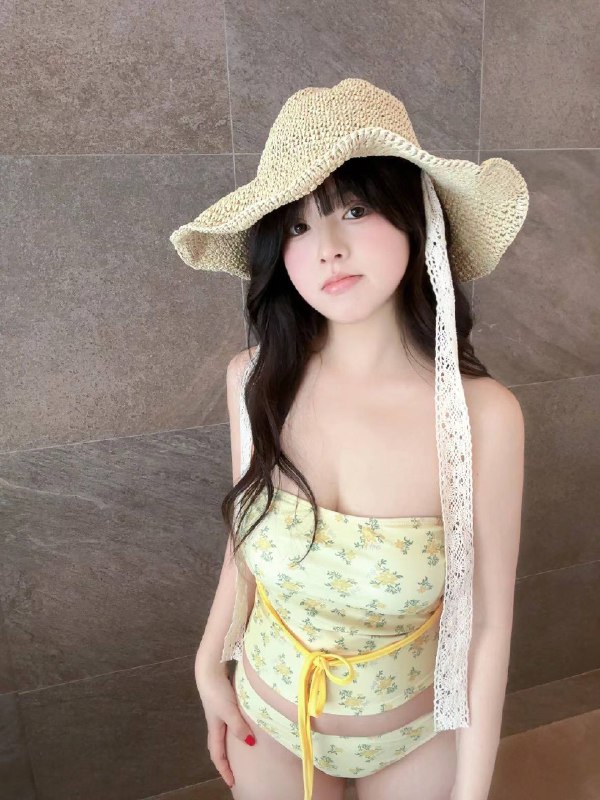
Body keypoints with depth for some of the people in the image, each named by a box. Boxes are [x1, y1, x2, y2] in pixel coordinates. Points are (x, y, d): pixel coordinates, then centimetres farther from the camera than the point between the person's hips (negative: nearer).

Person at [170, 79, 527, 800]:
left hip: (415, 735, -1)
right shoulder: (254, 380, -19)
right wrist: (211, 665, 4)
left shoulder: (483, 415, -27)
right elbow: (246, 533, -4)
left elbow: (489, 623, -17)